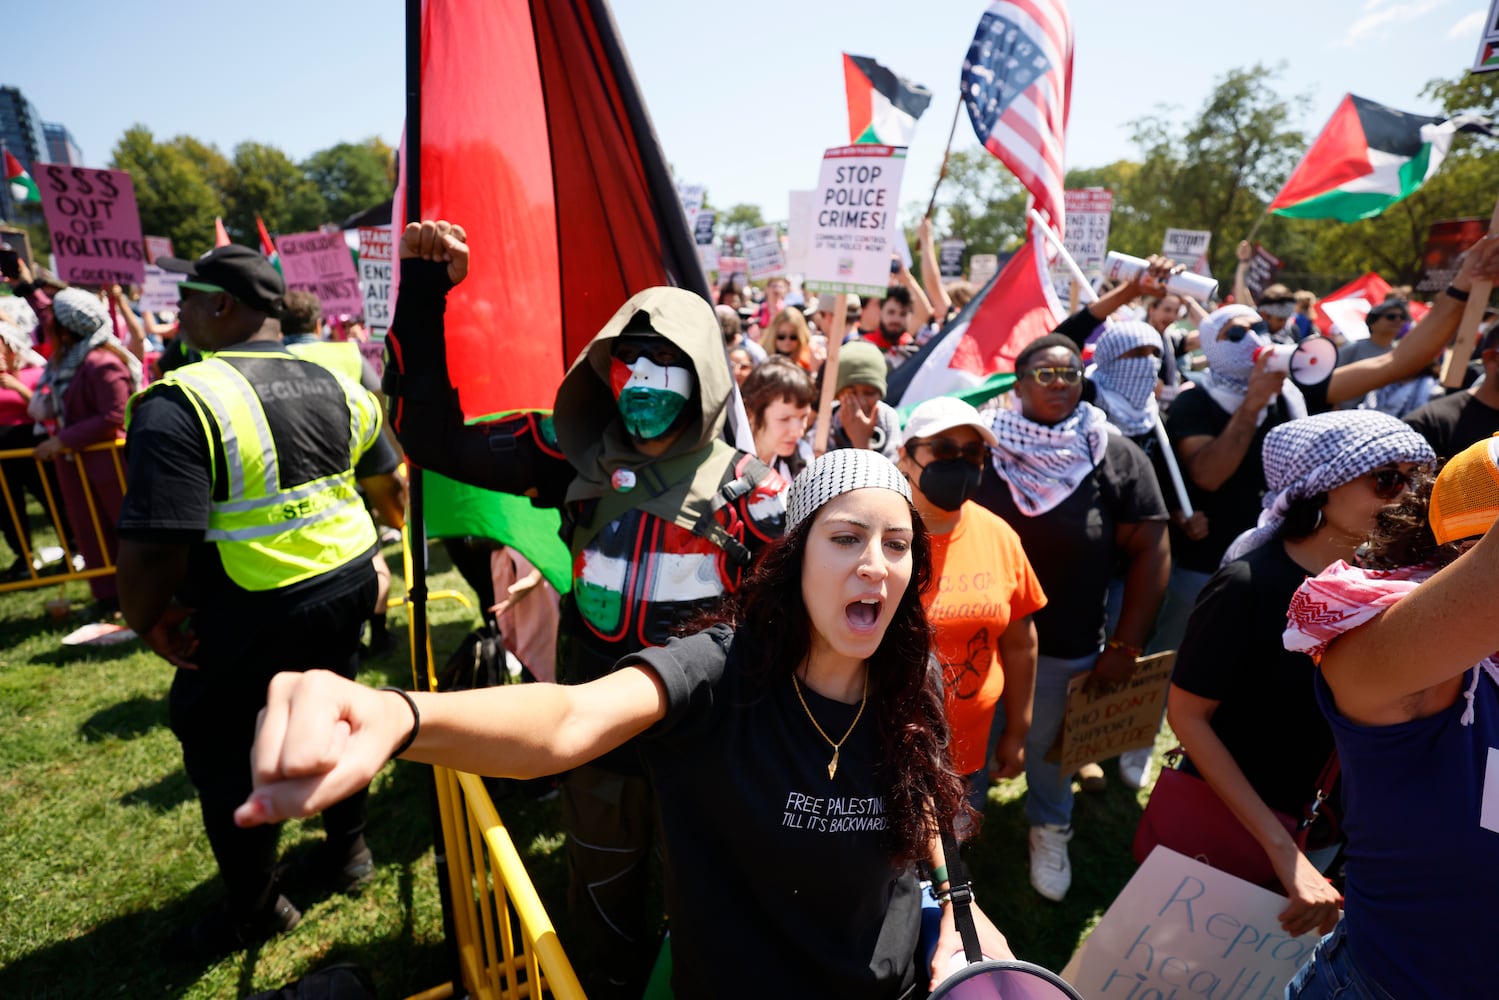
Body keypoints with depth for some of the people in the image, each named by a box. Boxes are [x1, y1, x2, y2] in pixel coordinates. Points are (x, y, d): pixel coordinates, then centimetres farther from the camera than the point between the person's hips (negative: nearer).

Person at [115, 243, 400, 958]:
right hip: (347, 582, 7)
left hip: (255, 615, -7)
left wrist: (146, 620, -6)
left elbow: (154, 549, -25)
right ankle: (347, 851, 42)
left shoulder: (181, 403, -20)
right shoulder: (336, 386, 2)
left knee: (222, 751, 14)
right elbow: (387, 484, 13)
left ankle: (256, 909, 32)